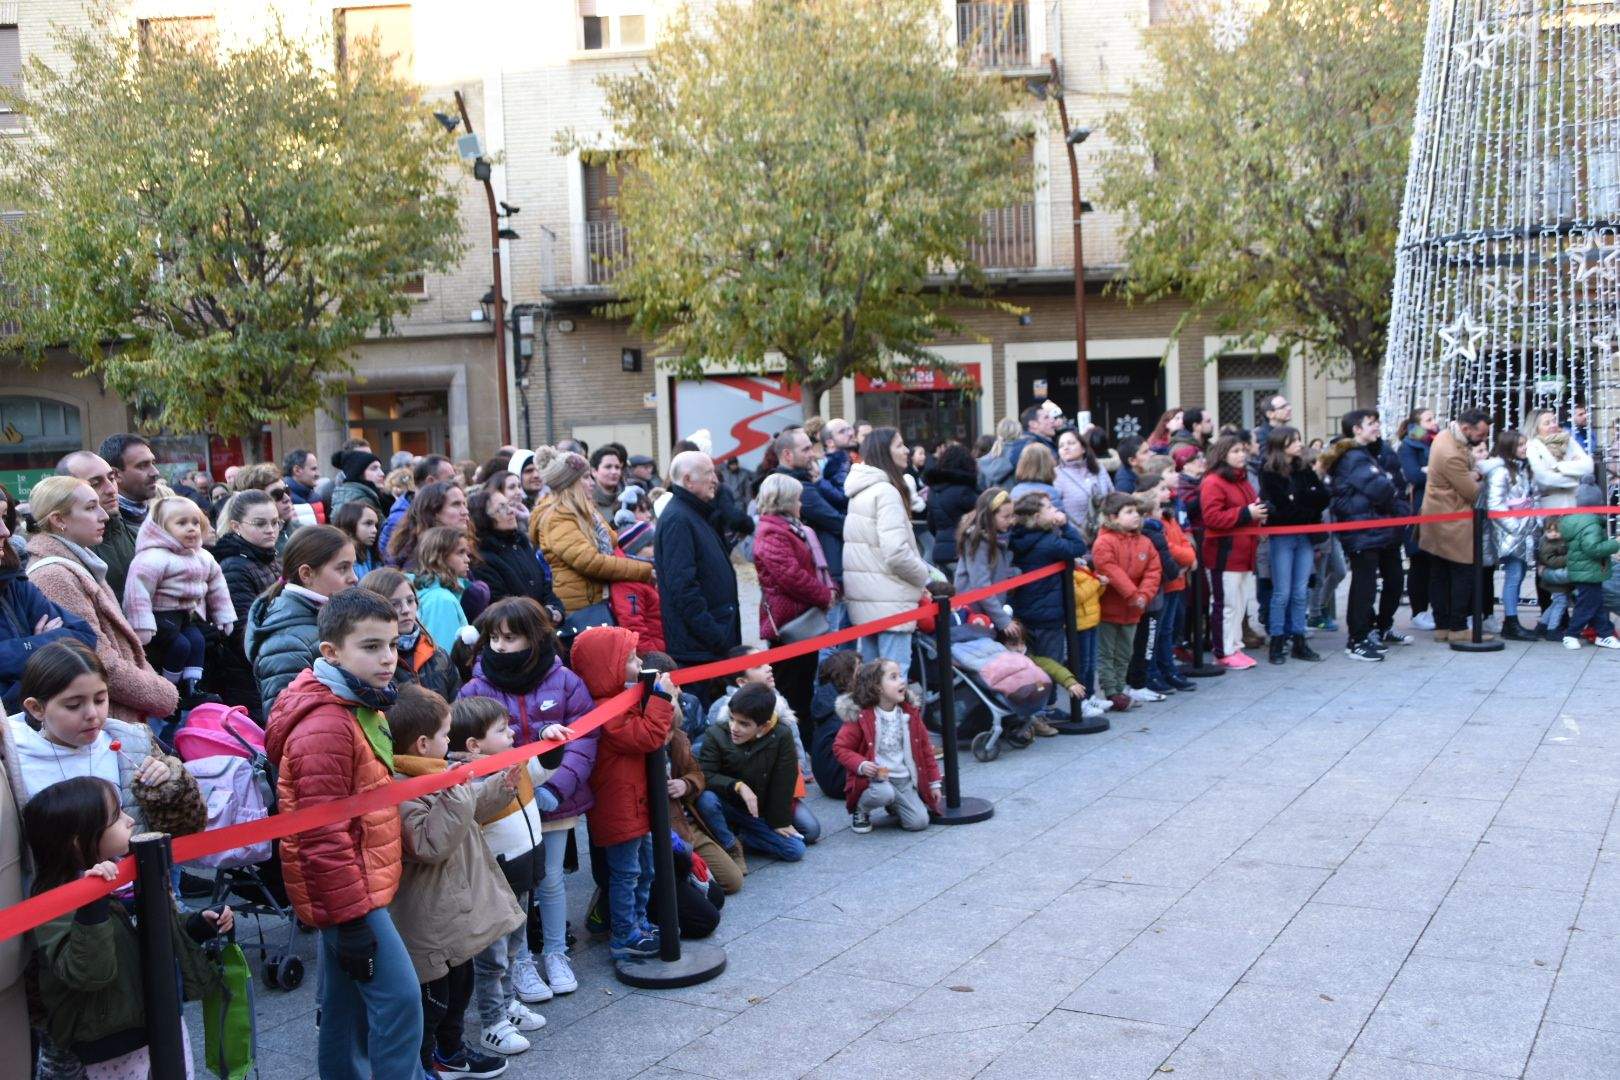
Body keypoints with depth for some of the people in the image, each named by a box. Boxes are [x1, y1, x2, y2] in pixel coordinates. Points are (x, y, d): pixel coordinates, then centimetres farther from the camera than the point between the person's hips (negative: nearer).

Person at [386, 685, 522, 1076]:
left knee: (459, 986, 25)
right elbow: (430, 845, -32)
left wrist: (501, 784, 11)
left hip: (456, 910, 11)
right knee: (431, 999, 5)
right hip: (430, 923, -11)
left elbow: (473, 807, 22)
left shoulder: (434, 774, 6)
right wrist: (454, 794, -33)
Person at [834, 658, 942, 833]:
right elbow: (841, 748, -7)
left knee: (919, 822, -10)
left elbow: (924, 747, 13)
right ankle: (860, 810, -2)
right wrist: (861, 764, -24)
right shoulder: (860, 716, -12)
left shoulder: (910, 713, 4)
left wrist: (934, 782, 13)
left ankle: (894, 807, 24)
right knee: (884, 793, -37)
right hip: (875, 778, -4)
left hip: (905, 780, 5)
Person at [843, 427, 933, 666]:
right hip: (888, 600, -9)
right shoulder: (886, 491, -14)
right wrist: (923, 575, -4)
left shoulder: (860, 491, 13)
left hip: (863, 596, 9)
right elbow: (896, 552, -22)